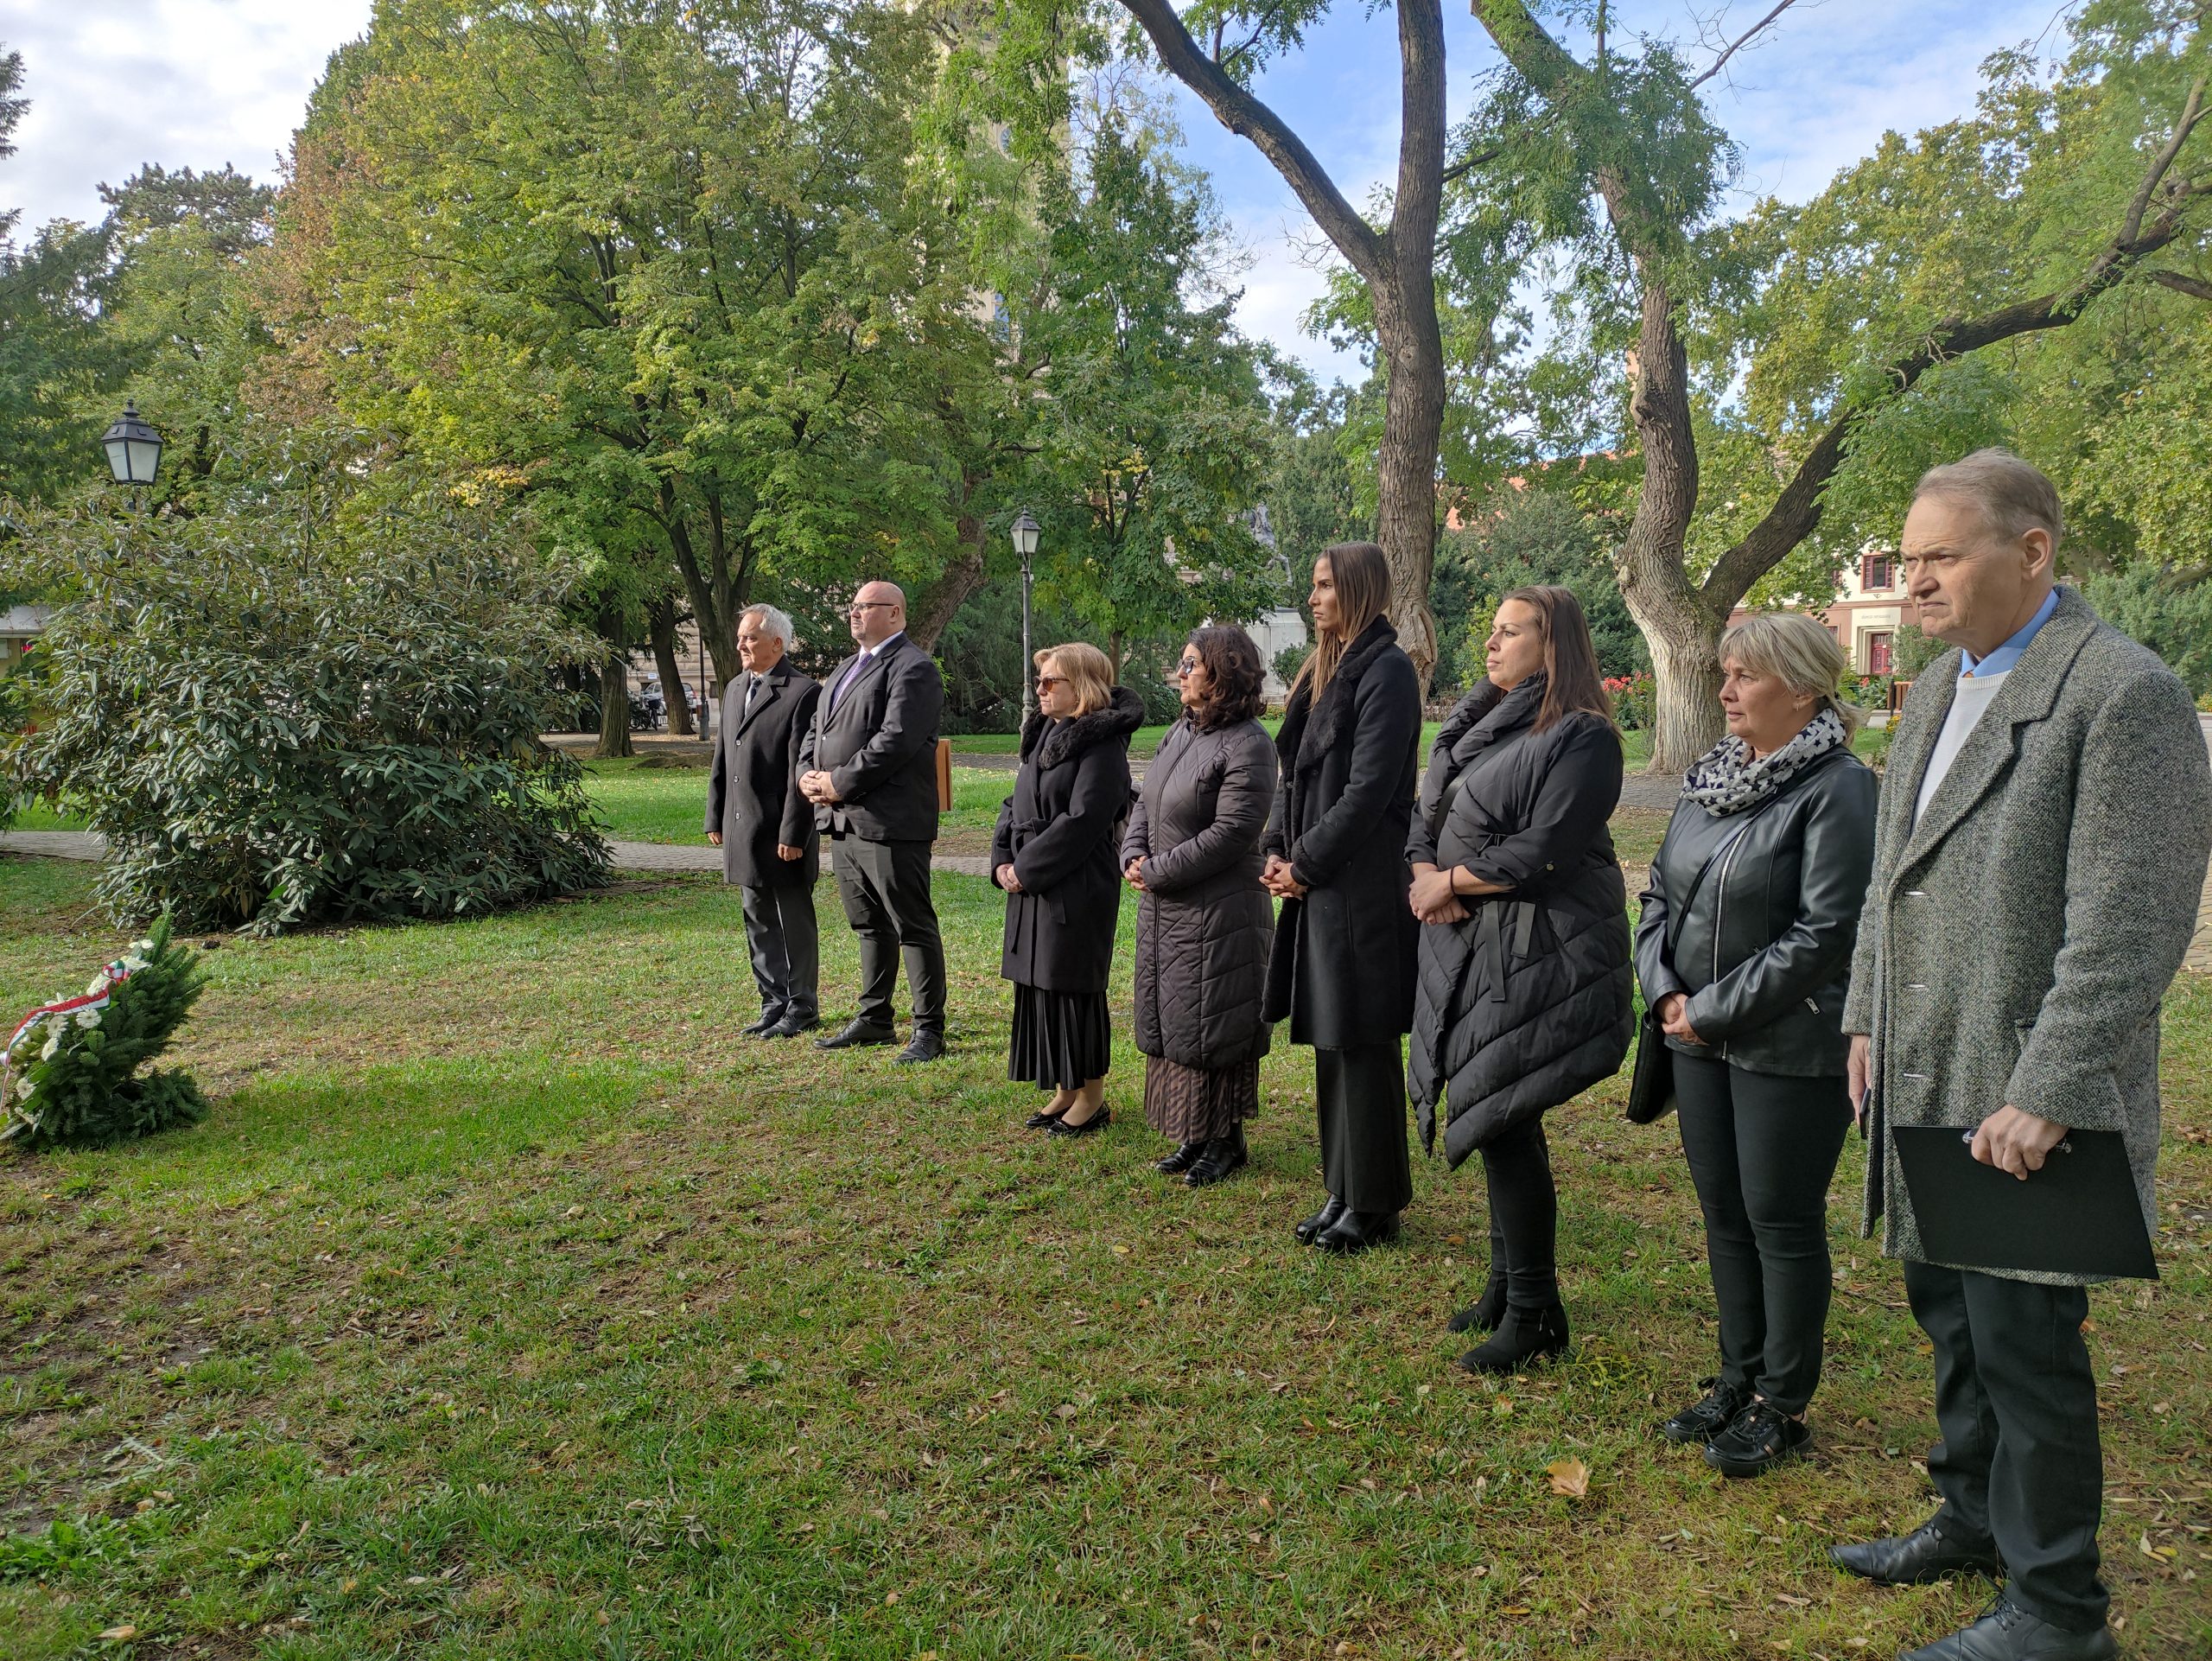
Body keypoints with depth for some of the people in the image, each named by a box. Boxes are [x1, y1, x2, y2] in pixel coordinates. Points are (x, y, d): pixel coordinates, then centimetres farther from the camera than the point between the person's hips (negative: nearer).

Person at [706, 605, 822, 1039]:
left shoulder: (803, 693, -12)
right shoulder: (737, 689, 14)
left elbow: (802, 770, -16)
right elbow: (721, 759, 18)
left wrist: (793, 834, -18)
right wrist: (715, 818, 14)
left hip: (783, 831, -8)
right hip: (743, 830, 8)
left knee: (794, 922, 3)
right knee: (759, 923, 15)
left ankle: (801, 1008, 14)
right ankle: (774, 1003, 26)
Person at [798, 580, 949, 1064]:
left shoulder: (912, 668, -10)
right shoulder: (847, 667, 21)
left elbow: (896, 740, -20)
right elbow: (815, 730, 21)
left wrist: (841, 783, -16)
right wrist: (809, 776, 2)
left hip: (890, 822, -9)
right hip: (843, 822, 9)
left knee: (913, 928, -3)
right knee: (869, 927, 17)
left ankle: (929, 1030, 4)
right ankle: (874, 1019, 28)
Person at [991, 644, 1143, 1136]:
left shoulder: (1101, 745, -13)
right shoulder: (1044, 736, 14)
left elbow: (1081, 820, -21)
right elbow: (1015, 805, 15)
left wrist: (1026, 868, -17)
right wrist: (1002, 860, 1)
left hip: (1077, 890, -9)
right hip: (1032, 889, 9)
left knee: (1072, 989, -1)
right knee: (1038, 986, 12)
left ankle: (1092, 1099, 13)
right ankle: (1065, 1091, 25)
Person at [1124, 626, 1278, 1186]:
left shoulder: (1247, 744, -16)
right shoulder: (1181, 731, 12)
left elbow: (1230, 833, -22)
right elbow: (1145, 804, 16)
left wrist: (1157, 871, -17)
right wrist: (1134, 856, -3)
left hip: (1217, 916, -9)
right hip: (1163, 910, 9)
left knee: (1213, 1030, 1)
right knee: (1172, 1026, 14)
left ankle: (1226, 1141, 16)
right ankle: (1193, 1137, 27)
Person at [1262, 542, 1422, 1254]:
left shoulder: (1386, 672, -12)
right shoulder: (1324, 669, 16)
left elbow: (1368, 789, -18)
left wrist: (1305, 863, -13)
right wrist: (1277, 851, 3)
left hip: (1362, 887, -9)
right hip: (1316, 883, 9)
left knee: (1360, 1045, 0)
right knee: (1331, 1042, 14)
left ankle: (1373, 1205, 12)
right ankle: (1343, 1192, 25)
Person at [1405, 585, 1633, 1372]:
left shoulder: (1581, 737, -11)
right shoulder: (1475, 725, 14)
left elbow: (1542, 852, -19)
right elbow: (1426, 814, 14)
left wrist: (1452, 880, -9)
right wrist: (1425, 872, -7)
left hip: (1537, 956, -8)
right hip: (1468, 946, 8)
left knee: (1504, 1123, -6)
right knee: (1494, 1122, 14)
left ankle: (1534, 1314, 8)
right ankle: (1507, 1283, 29)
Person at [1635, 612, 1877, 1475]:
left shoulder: (1837, 788, -14)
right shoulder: (1710, 776, 8)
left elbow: (1823, 935, -19)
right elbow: (1659, 894, 13)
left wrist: (1713, 1010, -16)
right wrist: (1666, 990, -2)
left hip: (1788, 1043, -7)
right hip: (1700, 1039, 7)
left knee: (1782, 1221, 4)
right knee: (1723, 1212, 16)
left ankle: (1783, 1404, 21)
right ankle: (1739, 1378, 32)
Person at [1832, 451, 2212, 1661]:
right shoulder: (1937, 690, 12)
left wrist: (2043, 1096, -22)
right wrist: (1866, 1017, 14)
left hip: (2027, 1103, -8)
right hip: (1924, 1086, 8)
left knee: (2024, 1345, 3)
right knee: (1951, 1314, 20)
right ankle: (1973, 1518, 40)